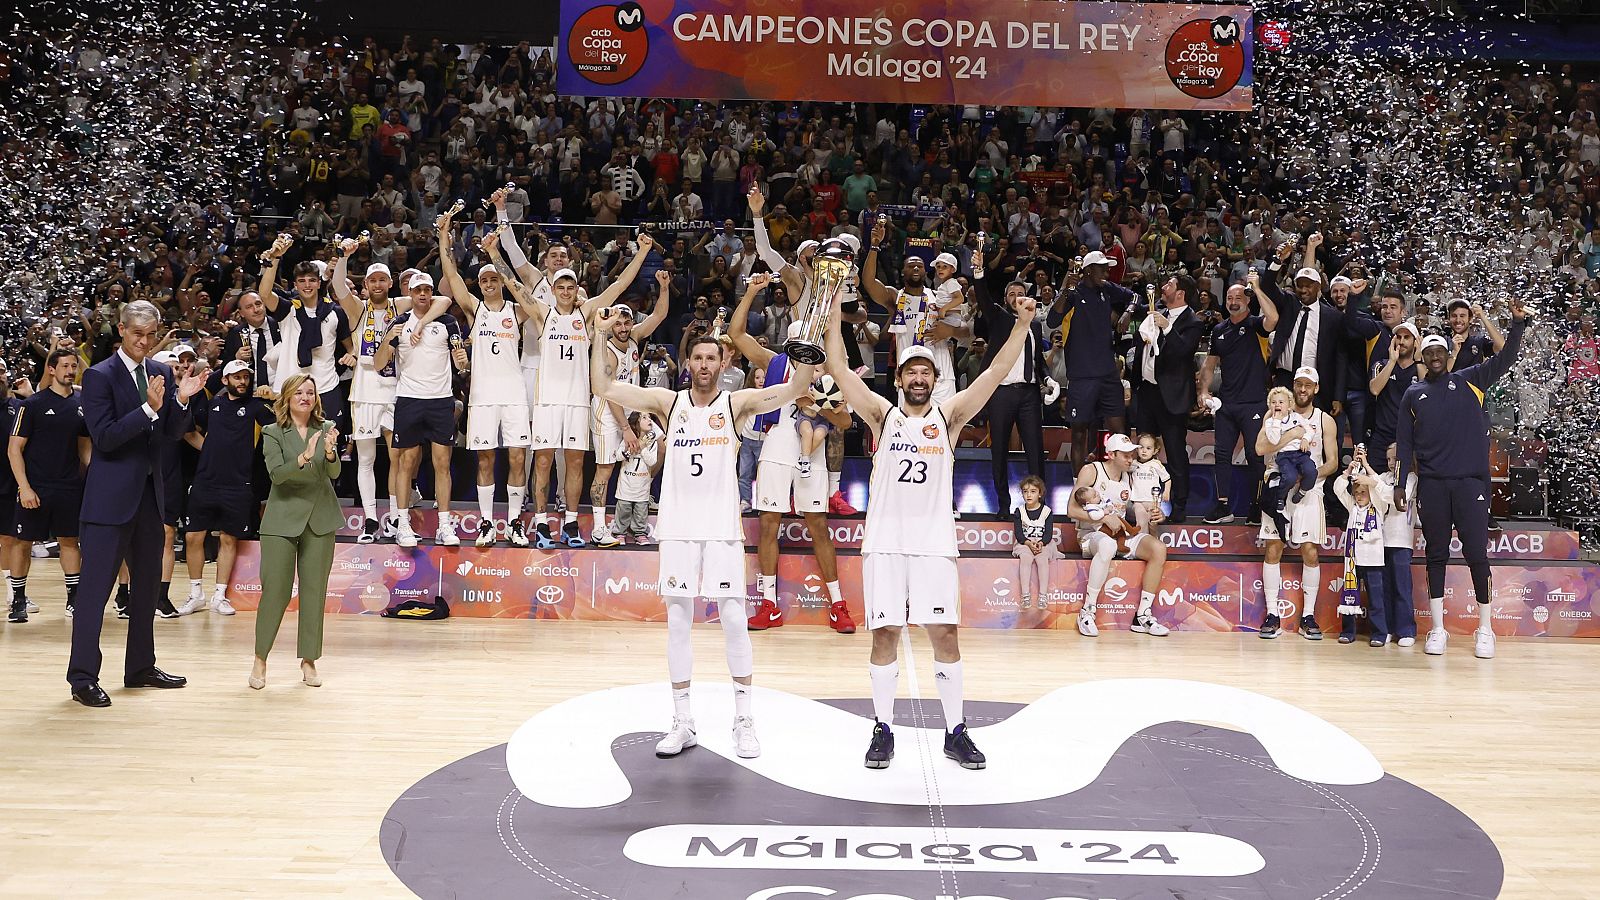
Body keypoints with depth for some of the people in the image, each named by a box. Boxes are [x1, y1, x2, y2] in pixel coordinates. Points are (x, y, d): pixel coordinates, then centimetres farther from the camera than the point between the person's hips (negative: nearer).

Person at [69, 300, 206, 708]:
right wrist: (149, 409, -27)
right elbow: (104, 437, -18)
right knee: (95, 586, -5)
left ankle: (140, 668, 27)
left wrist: (180, 400, -10)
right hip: (111, 496, -7)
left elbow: (172, 435, 7)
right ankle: (82, 677, 0)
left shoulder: (161, 373, 8)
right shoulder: (100, 375, -10)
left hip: (149, 493, 7)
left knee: (147, 583, 15)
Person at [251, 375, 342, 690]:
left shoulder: (325, 429, 7)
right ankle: (260, 659, 9)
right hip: (283, 519, -2)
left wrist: (330, 452, -25)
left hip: (320, 521, 3)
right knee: (275, 590, -4)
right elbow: (277, 473, -14)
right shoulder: (273, 433, 0)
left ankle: (308, 660, 14)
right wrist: (304, 457, -30)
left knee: (315, 592, 5)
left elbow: (334, 473, -4)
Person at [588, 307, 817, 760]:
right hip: (678, 528, 2)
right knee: (678, 622, 5)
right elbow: (604, 387, 0)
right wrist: (601, 333, -8)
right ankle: (683, 722, 13)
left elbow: (795, 388, -10)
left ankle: (743, 719, 9)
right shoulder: (668, 402, 6)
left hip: (722, 528, -2)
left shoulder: (736, 403, 2)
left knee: (734, 620, -2)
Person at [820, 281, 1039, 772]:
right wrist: (833, 320, -15)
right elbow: (841, 372, -4)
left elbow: (995, 374, -4)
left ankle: (956, 732, 10)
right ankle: (883, 730, 13)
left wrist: (1023, 324, -15)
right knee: (885, 635, 2)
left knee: (945, 635, 0)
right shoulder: (883, 415, 6)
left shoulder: (949, 415, 6)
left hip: (934, 544, 0)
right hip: (884, 543, 0)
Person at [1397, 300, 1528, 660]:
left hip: (1470, 481, -1)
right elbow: (1404, 443, 11)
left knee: (1477, 553, -3)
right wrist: (1400, 485, 4)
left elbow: (1504, 359, -3)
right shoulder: (1413, 394, 12)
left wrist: (1518, 324, -19)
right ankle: (1437, 629, 12)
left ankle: (1485, 629, 6)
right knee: (1436, 554, 6)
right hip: (1432, 484, 2)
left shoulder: (1470, 381, 9)